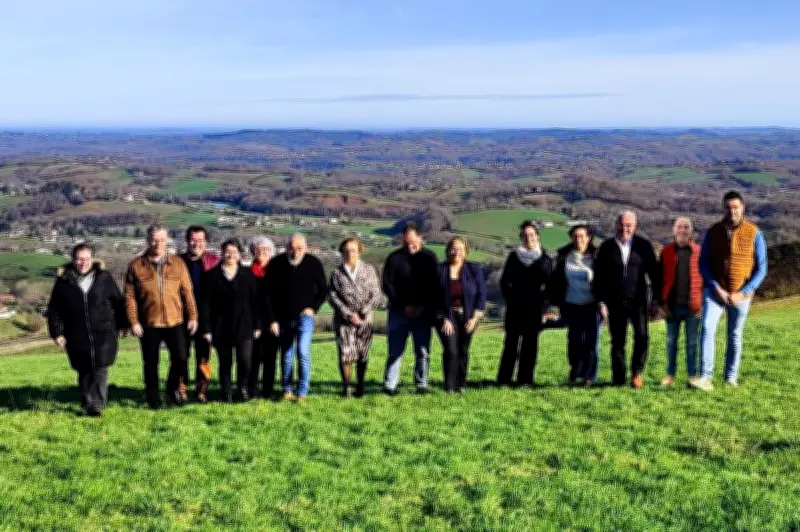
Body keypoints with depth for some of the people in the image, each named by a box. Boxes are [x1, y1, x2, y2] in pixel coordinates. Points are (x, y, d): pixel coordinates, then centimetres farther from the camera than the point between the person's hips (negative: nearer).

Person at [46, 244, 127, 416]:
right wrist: (57, 332, 1)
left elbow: (117, 301, 11)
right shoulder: (64, 281, 2)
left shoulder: (104, 278, 2)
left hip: (103, 333, -1)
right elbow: (54, 309, 6)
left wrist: (121, 324, 13)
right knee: (84, 371, 8)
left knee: (100, 369, -10)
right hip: (77, 337, 1)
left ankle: (96, 405, -9)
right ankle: (87, 404, 21)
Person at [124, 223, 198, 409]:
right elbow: (130, 297, -2)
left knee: (180, 359, 0)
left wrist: (192, 317, 3)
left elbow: (187, 292, 5)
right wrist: (133, 322, -8)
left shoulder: (178, 264, 3)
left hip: (175, 322, 1)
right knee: (151, 364, 8)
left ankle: (174, 389, 26)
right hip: (148, 325, -1)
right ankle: (153, 398, 25)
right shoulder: (136, 266, -1)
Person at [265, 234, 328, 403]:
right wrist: (272, 320, -4)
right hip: (283, 318, 2)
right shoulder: (276, 264, -6)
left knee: (303, 352, -14)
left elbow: (323, 290, 6)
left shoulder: (313, 264, -6)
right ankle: (287, 390, 24)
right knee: (286, 355, 9)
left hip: (304, 316, -2)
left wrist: (313, 308, -7)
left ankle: (302, 392, -5)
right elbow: (269, 294, -1)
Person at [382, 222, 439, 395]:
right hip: (399, 311, -1)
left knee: (423, 350, 3)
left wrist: (424, 307, -7)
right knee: (395, 349, -2)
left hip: (423, 313, 1)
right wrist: (404, 306, -9)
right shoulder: (394, 258, 0)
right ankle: (390, 385, 2)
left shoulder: (429, 258, 4)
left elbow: (435, 285, 4)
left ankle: (421, 384, 11)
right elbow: (387, 285, -2)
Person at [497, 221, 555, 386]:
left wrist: (543, 303, -6)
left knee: (530, 344, 2)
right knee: (511, 342, 1)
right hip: (514, 308, 0)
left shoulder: (545, 260, 5)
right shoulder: (514, 256, 7)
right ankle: (504, 379, 4)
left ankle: (525, 379, 7)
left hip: (534, 309, 0)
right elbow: (504, 281, 9)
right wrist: (510, 299, -1)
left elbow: (550, 285, 4)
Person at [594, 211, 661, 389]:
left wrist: (655, 301, 2)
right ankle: (618, 378, 15)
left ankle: (637, 372, 2)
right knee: (617, 341, 5)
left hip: (638, 301, -1)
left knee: (642, 336, -15)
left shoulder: (644, 246, 4)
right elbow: (598, 277, 6)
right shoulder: (606, 248, 4)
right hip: (615, 302, 1)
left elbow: (654, 274, 6)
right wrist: (601, 302, 0)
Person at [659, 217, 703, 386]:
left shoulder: (698, 252, 2)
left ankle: (693, 375, 12)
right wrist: (663, 303, -2)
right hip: (673, 305, 1)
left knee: (692, 342, 5)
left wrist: (702, 304, -4)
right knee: (671, 341, 9)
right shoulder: (667, 251, 4)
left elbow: (705, 278, 2)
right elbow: (660, 278, 4)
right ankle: (670, 374, 17)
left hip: (693, 306, -1)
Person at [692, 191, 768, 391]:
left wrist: (742, 293, -13)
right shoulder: (713, 232, -1)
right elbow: (703, 264, 1)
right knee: (707, 329, -16)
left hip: (741, 295, 0)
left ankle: (731, 378, 22)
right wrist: (717, 289, -11)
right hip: (715, 290, 0)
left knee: (735, 335, 10)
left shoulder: (754, 233, -6)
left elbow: (761, 269, -4)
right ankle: (705, 378, -20)